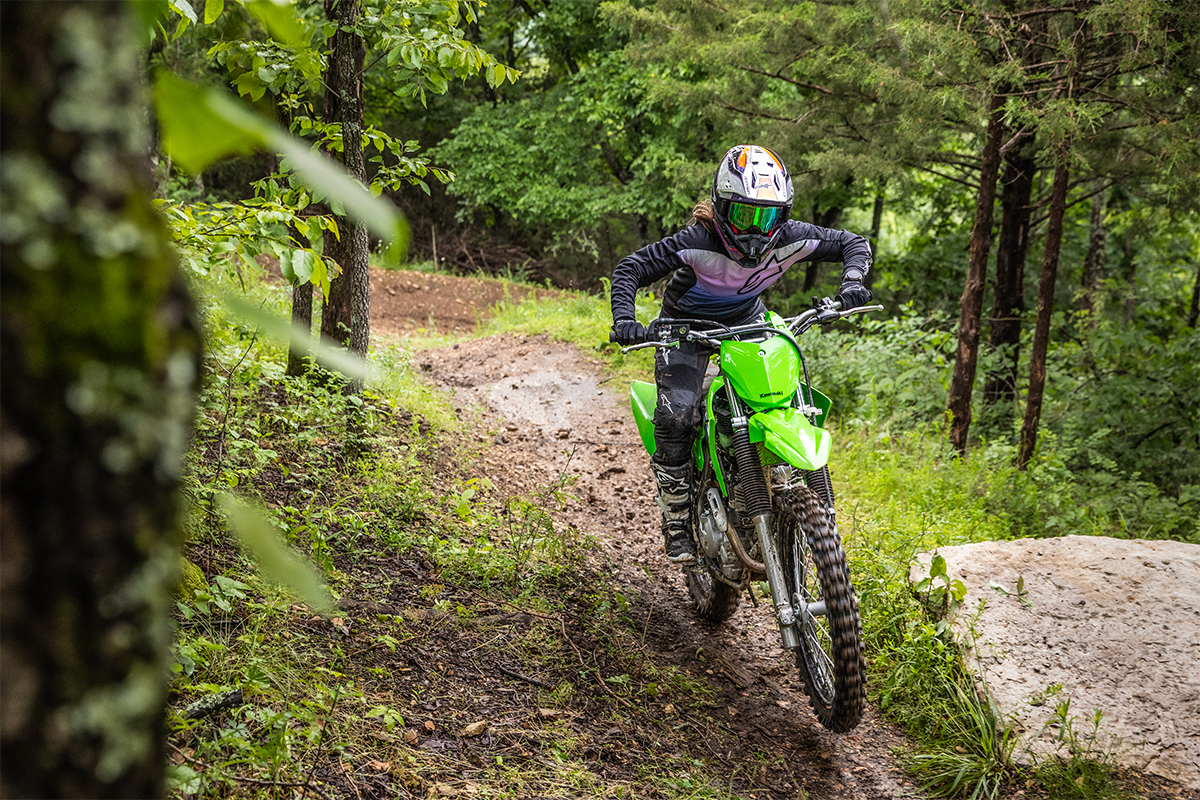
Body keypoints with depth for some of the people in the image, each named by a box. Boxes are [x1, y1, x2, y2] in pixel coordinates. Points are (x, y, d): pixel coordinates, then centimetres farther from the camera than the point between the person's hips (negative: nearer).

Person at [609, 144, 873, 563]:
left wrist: (852, 282, -27)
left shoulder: (789, 238, -22)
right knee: (675, 416, -23)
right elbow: (630, 269, -27)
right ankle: (676, 519, -8)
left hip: (747, 321, 4)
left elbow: (853, 243, -8)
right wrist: (624, 319, -43)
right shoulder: (696, 242, -32)